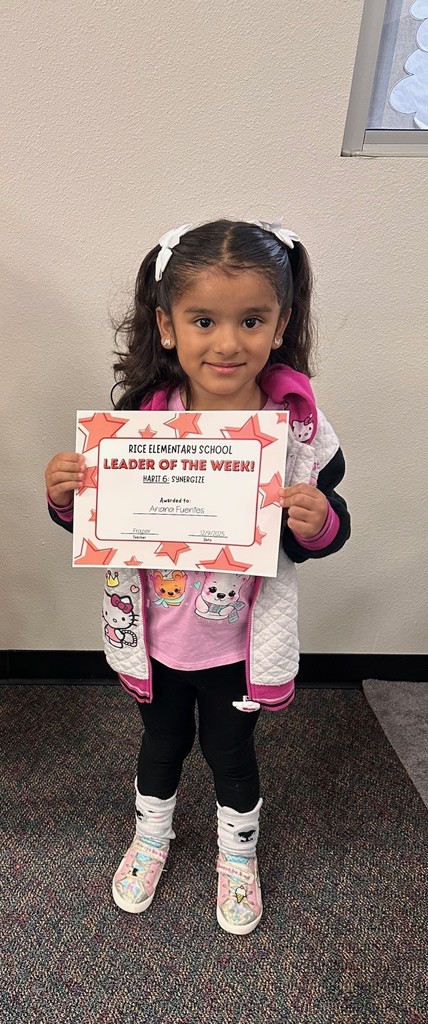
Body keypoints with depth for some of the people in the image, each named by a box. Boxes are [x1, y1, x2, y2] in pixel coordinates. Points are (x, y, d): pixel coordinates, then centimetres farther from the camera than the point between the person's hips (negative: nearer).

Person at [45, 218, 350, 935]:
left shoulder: (299, 426, -18)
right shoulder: (138, 416, -16)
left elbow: (326, 529, -6)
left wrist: (319, 524, -28)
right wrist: (64, 497, -24)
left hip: (241, 640, 0)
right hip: (154, 633, 1)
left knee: (231, 752, 24)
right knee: (162, 741, 27)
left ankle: (237, 855, 57)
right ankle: (150, 836, 60)